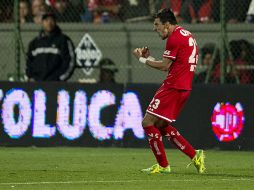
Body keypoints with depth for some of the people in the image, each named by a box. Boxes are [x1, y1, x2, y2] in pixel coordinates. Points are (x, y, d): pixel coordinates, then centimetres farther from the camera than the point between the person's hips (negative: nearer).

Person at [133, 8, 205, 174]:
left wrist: (142, 59, 1)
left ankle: (163, 165, -1)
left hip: (173, 87, -10)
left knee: (148, 123, -5)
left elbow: (165, 66, -11)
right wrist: (149, 57, 16)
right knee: (161, 125, 17)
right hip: (184, 87, 10)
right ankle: (195, 155, 11)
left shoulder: (175, 37, -12)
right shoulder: (186, 35, 19)